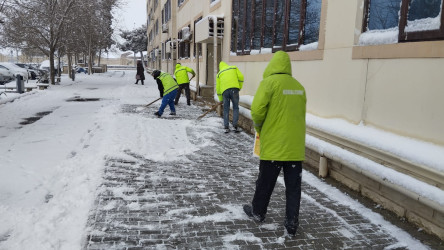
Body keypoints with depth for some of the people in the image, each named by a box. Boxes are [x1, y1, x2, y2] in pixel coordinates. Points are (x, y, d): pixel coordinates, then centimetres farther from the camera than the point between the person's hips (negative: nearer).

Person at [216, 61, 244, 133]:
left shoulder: (219, 73, 23)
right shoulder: (234, 68, 20)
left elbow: (218, 87, 20)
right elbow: (240, 77, 6)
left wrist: (220, 99, 26)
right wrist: (239, 87, 19)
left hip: (224, 91, 2)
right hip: (234, 89, -2)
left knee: (226, 109, 10)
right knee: (235, 108, 6)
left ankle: (226, 127, 8)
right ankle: (235, 126, -1)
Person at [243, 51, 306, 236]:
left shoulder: (269, 82, -10)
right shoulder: (299, 86, 8)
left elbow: (257, 110, -16)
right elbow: (300, 114, 12)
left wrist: (259, 127, 3)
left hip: (273, 144, -4)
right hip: (295, 145, 5)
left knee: (265, 181, 14)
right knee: (293, 186, 11)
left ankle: (258, 212, 31)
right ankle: (292, 222, 16)